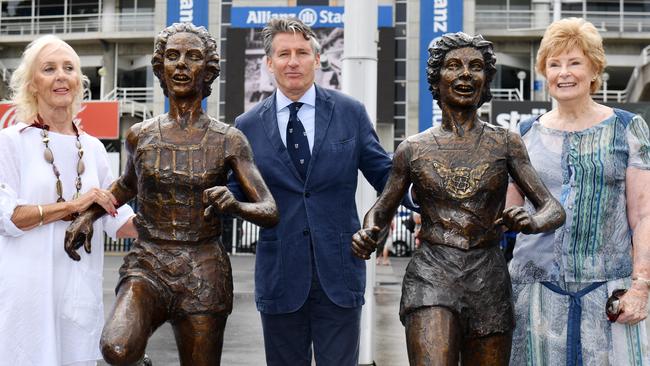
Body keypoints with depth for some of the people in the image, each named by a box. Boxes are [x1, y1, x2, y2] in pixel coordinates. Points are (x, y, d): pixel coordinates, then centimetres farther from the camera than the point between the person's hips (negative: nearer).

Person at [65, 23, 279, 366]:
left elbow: (270, 211, -5)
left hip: (203, 273, 0)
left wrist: (235, 205, -26)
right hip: (147, 264, 0)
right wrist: (89, 213, 10)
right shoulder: (140, 135, 4)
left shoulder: (228, 140, -1)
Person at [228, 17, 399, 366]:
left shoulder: (350, 113, 3)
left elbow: (383, 173, 5)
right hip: (279, 275, 1)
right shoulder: (248, 126, 4)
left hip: (339, 272, -1)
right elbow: (235, 193, 9)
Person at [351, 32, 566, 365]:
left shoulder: (505, 143, 5)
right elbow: (381, 210, 17)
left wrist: (531, 223, -21)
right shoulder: (413, 148, 6)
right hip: (431, 276, -1)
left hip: (488, 279, 2)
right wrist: (365, 234, -6)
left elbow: (554, 209, 3)